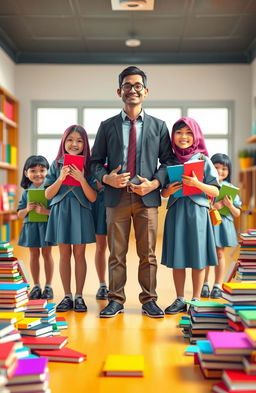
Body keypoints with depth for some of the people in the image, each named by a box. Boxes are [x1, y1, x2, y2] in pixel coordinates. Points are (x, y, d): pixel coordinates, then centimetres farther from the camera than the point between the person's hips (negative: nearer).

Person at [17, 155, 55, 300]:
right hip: (31, 226, 3)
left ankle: (48, 286, 16)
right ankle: (36, 286, 21)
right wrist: (27, 209, -13)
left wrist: (46, 211, -25)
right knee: (34, 254, 10)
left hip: (46, 225, -3)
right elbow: (20, 214, 7)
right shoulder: (26, 192, 5)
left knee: (47, 253, 5)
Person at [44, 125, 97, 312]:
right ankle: (67, 296, 16)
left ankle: (79, 296, 14)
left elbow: (93, 198, -5)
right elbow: (48, 194, 0)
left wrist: (82, 179, -18)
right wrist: (61, 178, -14)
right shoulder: (57, 165, 3)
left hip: (81, 212, -1)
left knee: (79, 254, 4)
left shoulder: (88, 165, -1)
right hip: (61, 211, 1)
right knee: (64, 254, 7)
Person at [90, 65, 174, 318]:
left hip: (147, 196, 0)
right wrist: (106, 177, -12)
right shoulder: (107, 126, 10)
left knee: (147, 253, 6)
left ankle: (149, 300, 17)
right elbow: (95, 161, 8)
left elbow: (167, 160, 7)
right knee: (116, 254, 6)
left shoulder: (159, 126, 10)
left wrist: (154, 183, -9)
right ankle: (116, 300, 16)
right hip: (116, 196, 0)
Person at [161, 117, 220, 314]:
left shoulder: (203, 160, 1)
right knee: (177, 258, 6)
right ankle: (180, 300, 20)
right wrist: (168, 190, -12)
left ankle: (196, 300, 16)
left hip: (197, 212, -2)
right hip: (176, 213, 2)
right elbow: (164, 193, 11)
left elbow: (215, 191, -2)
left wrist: (197, 184, -19)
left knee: (197, 258, 3)